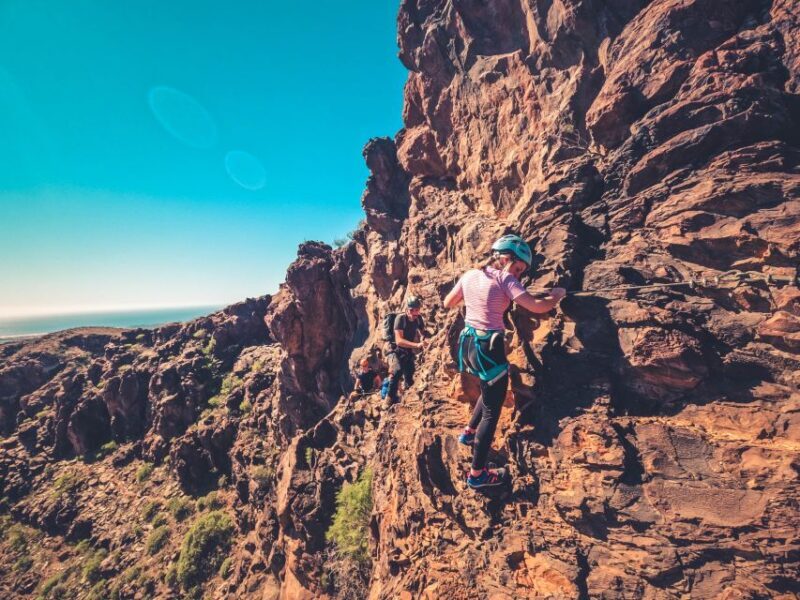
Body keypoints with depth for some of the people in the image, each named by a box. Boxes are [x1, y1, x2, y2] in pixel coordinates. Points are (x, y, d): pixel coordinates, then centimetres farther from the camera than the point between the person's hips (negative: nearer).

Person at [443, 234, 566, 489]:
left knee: (490, 391, 34)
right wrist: (557, 295, 0)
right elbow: (537, 306, -19)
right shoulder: (504, 279, -12)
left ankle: (469, 432, 44)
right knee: (492, 412, 8)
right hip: (489, 348, -7)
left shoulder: (470, 275, 6)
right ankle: (477, 474, 18)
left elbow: (448, 303, 16)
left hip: (468, 344, 8)